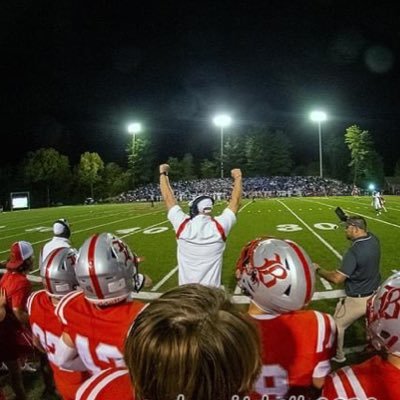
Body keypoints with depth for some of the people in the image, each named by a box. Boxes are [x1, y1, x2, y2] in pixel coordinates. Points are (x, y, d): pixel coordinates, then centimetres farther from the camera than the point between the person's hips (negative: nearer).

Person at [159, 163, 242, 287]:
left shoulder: (183, 226, -11)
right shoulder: (219, 226, -12)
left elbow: (168, 198, 2)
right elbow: (235, 201, 3)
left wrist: (163, 173, 15)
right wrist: (238, 177, 17)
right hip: (211, 291, -1)